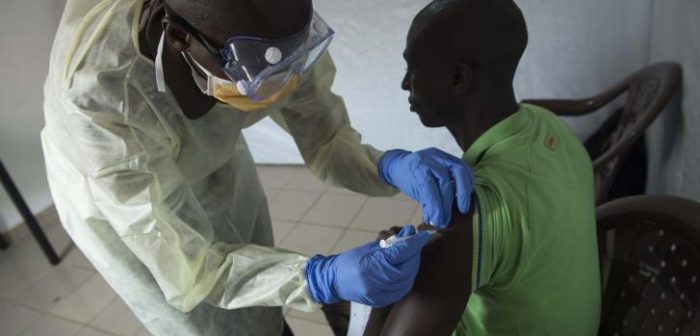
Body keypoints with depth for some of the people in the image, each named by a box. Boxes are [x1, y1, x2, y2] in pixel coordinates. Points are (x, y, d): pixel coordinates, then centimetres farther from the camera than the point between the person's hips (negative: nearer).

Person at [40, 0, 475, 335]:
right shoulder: (98, 91, -42)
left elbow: (326, 140, -20)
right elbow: (185, 266, -36)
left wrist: (392, 166, -40)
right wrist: (321, 278, -49)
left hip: (212, 163, 4)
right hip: (111, 193, -3)